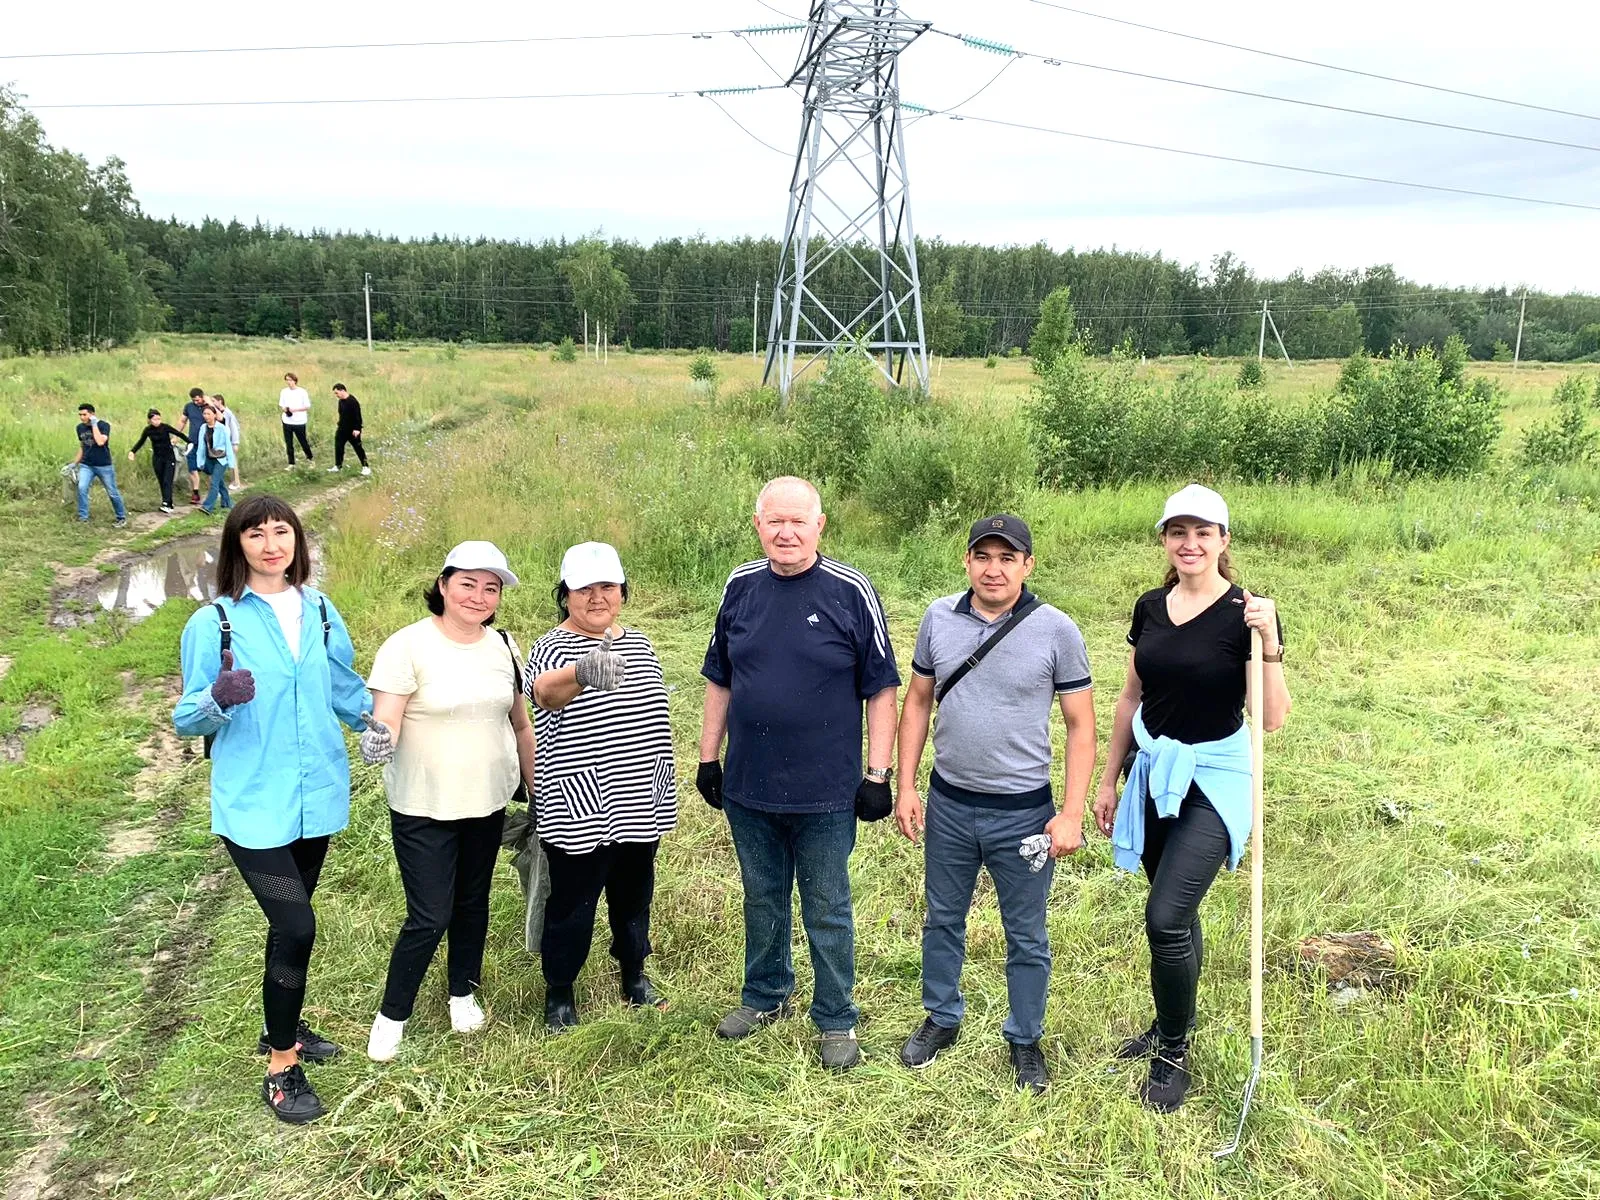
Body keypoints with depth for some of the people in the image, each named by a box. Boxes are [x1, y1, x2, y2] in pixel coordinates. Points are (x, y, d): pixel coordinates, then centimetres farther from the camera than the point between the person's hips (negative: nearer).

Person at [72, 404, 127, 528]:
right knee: (81, 488, -17)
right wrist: (75, 463, 20)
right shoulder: (80, 427, 6)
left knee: (113, 493, 4)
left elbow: (100, 442, -27)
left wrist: (94, 424, -21)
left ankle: (122, 518, 20)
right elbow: (82, 446, 19)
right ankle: (82, 518, -11)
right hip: (86, 466, 4)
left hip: (104, 466, -4)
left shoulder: (104, 425, -10)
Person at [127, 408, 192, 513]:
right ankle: (170, 504, 12)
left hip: (169, 457, -4)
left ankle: (166, 504, -21)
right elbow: (141, 442, 10)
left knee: (167, 481, -12)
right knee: (161, 482, 5)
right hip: (157, 458, 4)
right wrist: (132, 451, -1)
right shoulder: (148, 430, -3)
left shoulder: (165, 427, -12)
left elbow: (179, 434, -9)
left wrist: (190, 442, -20)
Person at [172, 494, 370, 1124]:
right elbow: (187, 720, -7)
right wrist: (219, 701, -27)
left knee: (290, 923, 19)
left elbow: (347, 692, 15)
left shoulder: (320, 611, 3)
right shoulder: (213, 623, -9)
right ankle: (281, 1068, 10)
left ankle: (282, 1026, 41)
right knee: (296, 927, -9)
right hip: (254, 804, -5)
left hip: (316, 795, 5)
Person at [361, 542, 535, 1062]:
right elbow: (384, 722, -19)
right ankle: (391, 1016, 19)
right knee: (430, 918, -3)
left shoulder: (503, 647, 2)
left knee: (473, 903, 18)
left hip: (487, 804, 5)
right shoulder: (408, 646, -15)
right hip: (423, 809, -5)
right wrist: (378, 740, -42)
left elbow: (519, 724, 11)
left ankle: (463, 993, 40)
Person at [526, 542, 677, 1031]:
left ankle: (635, 976, 41)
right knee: (572, 905, 7)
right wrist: (581, 673, -61)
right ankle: (559, 993, 27)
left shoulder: (639, 643, 7)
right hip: (579, 812, -5)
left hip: (641, 804, 6)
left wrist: (666, 786, 22)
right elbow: (544, 690, -39)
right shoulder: (552, 648, -14)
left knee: (634, 895, 20)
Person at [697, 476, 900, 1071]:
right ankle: (765, 996, 40)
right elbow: (719, 681, 11)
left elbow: (880, 689, -6)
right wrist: (708, 757, 10)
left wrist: (878, 774, -8)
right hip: (748, 786, 4)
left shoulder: (851, 592, -10)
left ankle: (837, 1020, 27)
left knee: (827, 911, 10)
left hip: (824, 793, -3)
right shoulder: (740, 588, 1)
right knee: (762, 900, 20)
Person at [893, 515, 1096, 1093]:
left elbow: (1081, 726, -7)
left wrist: (1071, 813, -11)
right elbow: (917, 702, 6)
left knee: (1026, 936, 12)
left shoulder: (1056, 630, -11)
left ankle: (1025, 1040, 32)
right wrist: (906, 786, 2)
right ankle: (942, 1018, 40)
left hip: (1022, 811, -3)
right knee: (943, 919, 19)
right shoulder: (938, 618, -3)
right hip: (948, 804, 3)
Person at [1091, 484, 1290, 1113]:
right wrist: (1110, 780, 14)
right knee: (1176, 912, 18)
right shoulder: (1150, 608, 3)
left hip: (1214, 779, -5)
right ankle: (1172, 1024, 39)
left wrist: (1269, 646, -29)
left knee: (1165, 917, -11)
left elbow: (1272, 718, -15)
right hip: (1155, 772, 5)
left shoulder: (1246, 614, -13)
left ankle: (1174, 1056, 10)